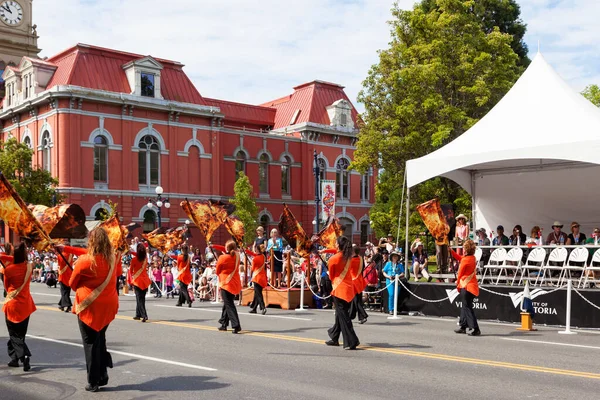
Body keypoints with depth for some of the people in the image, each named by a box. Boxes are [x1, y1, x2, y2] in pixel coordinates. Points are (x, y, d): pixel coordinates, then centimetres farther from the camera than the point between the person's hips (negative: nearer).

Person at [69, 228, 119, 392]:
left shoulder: (84, 261, -16)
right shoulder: (113, 259, -4)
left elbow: (72, 283, -1)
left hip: (89, 306, -4)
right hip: (108, 305, 4)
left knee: (90, 343, 7)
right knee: (100, 340, 21)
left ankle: (93, 382, 11)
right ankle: (103, 375, 21)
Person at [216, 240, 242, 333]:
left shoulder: (222, 258, -13)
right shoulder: (237, 256, 1)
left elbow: (217, 271, -2)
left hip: (225, 283, -6)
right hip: (235, 283, 6)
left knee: (229, 305, -6)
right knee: (227, 303, 19)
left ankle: (236, 325, -18)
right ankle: (224, 324, 29)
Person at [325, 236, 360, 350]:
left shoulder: (333, 259, -13)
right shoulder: (349, 257, 3)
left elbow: (331, 276, 0)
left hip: (339, 289, -7)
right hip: (349, 288, 7)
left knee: (342, 315, -5)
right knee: (340, 314, 17)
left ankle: (351, 342, -11)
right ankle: (334, 338, 29)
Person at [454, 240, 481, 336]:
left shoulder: (465, 260, -18)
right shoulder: (473, 258, 7)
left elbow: (460, 274, -8)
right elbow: (460, 258, 26)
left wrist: (457, 284, 7)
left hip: (466, 286, -9)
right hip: (472, 284, 9)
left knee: (467, 307, -6)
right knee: (465, 306, 16)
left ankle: (475, 329, -11)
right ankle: (463, 327, 24)